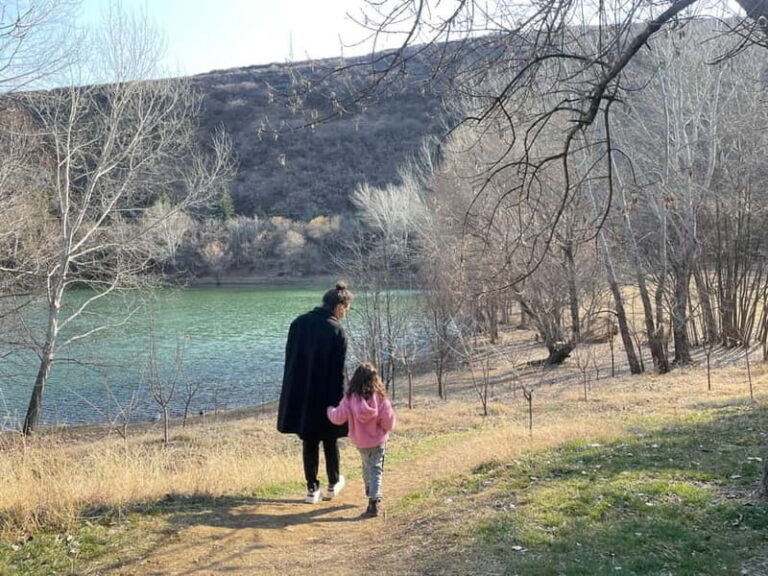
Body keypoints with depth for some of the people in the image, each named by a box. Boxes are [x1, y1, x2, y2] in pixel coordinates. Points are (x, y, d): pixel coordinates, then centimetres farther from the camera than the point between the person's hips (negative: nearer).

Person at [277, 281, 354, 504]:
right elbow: (339, 372, -14)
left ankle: (312, 489, 15)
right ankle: (333, 484, 32)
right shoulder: (337, 331, -14)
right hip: (326, 397, -3)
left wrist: (293, 391, 14)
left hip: (300, 396, 3)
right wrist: (340, 402, -8)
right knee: (330, 441, 16)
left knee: (309, 442, 12)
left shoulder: (298, 323, 0)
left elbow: (289, 360, 6)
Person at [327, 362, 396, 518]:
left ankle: (370, 492, 45)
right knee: (375, 470, 2)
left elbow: (338, 418, -6)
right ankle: (374, 502, -11)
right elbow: (389, 423, -15)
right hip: (378, 441, -2)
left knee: (367, 467, 25)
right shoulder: (380, 398, -17)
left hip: (360, 442, 2)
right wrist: (385, 430, 8)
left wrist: (330, 410, 15)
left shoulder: (350, 398, -14)